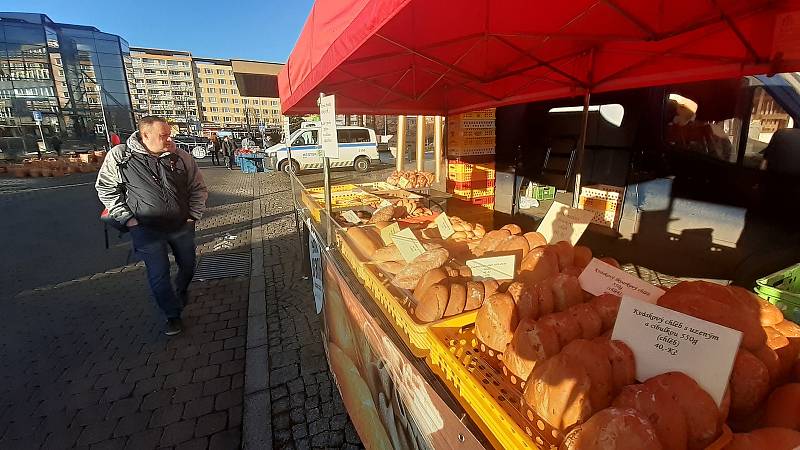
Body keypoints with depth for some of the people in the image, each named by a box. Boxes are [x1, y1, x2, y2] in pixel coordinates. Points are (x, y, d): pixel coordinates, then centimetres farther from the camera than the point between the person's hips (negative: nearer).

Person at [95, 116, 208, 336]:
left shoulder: (181, 157, -5)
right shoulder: (119, 156, -9)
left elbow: (198, 187, 5)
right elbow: (105, 188, 2)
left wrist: (194, 215, -2)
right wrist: (126, 217, -5)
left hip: (182, 226, 3)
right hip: (146, 229, -2)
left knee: (188, 266, 17)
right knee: (158, 275, 1)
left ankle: (181, 293, 48)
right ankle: (173, 315, 20)